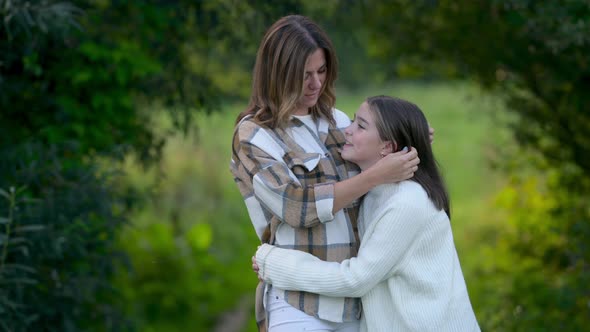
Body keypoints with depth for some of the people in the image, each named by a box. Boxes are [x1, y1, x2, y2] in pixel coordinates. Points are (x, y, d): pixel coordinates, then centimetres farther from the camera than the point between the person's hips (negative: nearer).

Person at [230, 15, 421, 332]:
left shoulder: (338, 121, 11)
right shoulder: (252, 135, -5)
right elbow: (298, 207, -17)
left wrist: (406, 146, 5)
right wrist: (378, 174, -21)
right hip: (298, 302, -5)